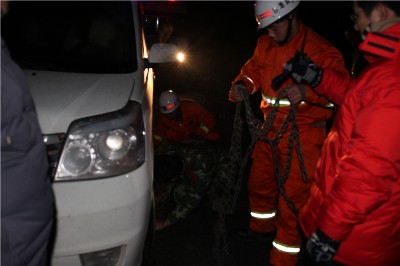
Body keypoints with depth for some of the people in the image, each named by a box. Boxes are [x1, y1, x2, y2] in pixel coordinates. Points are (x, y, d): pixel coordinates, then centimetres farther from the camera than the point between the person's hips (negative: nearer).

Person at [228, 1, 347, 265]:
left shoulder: (320, 50, -19)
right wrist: (242, 84, -3)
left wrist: (309, 90, -39)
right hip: (270, 131, 7)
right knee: (259, 183, 23)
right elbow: (253, 69, 18)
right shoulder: (265, 44, 3)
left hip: (302, 137, -7)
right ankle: (262, 227, 51)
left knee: (292, 198, 2)